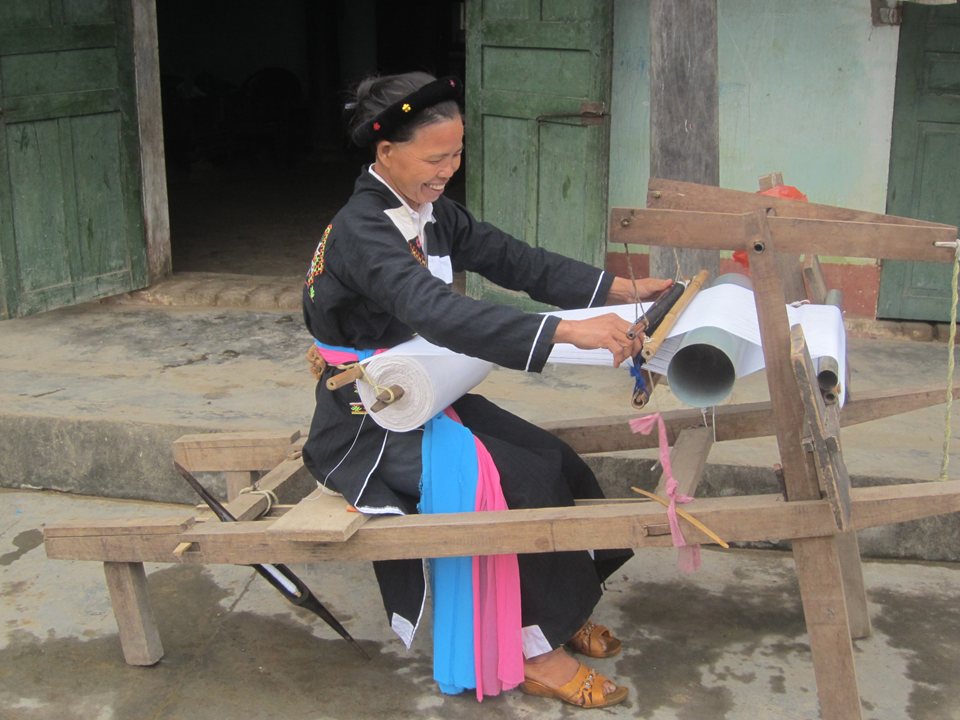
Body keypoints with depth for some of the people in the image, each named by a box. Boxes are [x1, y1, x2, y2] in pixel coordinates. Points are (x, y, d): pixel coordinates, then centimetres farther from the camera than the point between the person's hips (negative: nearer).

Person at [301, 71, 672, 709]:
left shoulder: (433, 211, 3)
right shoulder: (361, 230, -24)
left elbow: (516, 262, 2)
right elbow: (440, 313, -40)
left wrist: (623, 289, -10)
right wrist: (569, 332, -48)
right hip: (369, 426, -8)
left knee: (561, 468, -6)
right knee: (526, 482, -19)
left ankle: (563, 606, 14)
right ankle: (537, 648, -2)